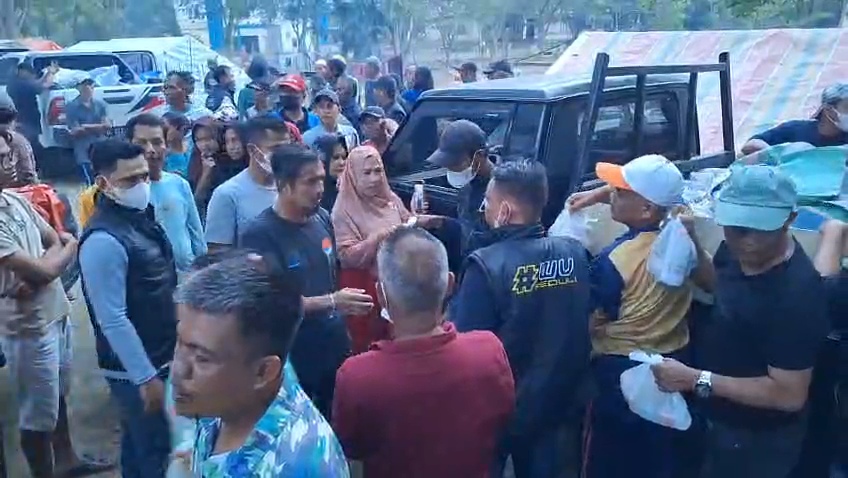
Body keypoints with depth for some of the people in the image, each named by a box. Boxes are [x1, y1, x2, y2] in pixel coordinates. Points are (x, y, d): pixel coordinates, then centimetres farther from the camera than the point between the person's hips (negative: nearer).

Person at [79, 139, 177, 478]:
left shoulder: (139, 216, 3)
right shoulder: (104, 240, -25)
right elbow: (113, 321, -25)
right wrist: (146, 377, -21)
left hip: (162, 357, 8)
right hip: (134, 370, -8)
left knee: (139, 445, 23)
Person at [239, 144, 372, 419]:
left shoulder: (322, 219, 2)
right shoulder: (259, 235, -17)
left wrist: (342, 310, 8)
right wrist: (332, 302, -23)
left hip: (335, 351, 5)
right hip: (292, 362, -5)